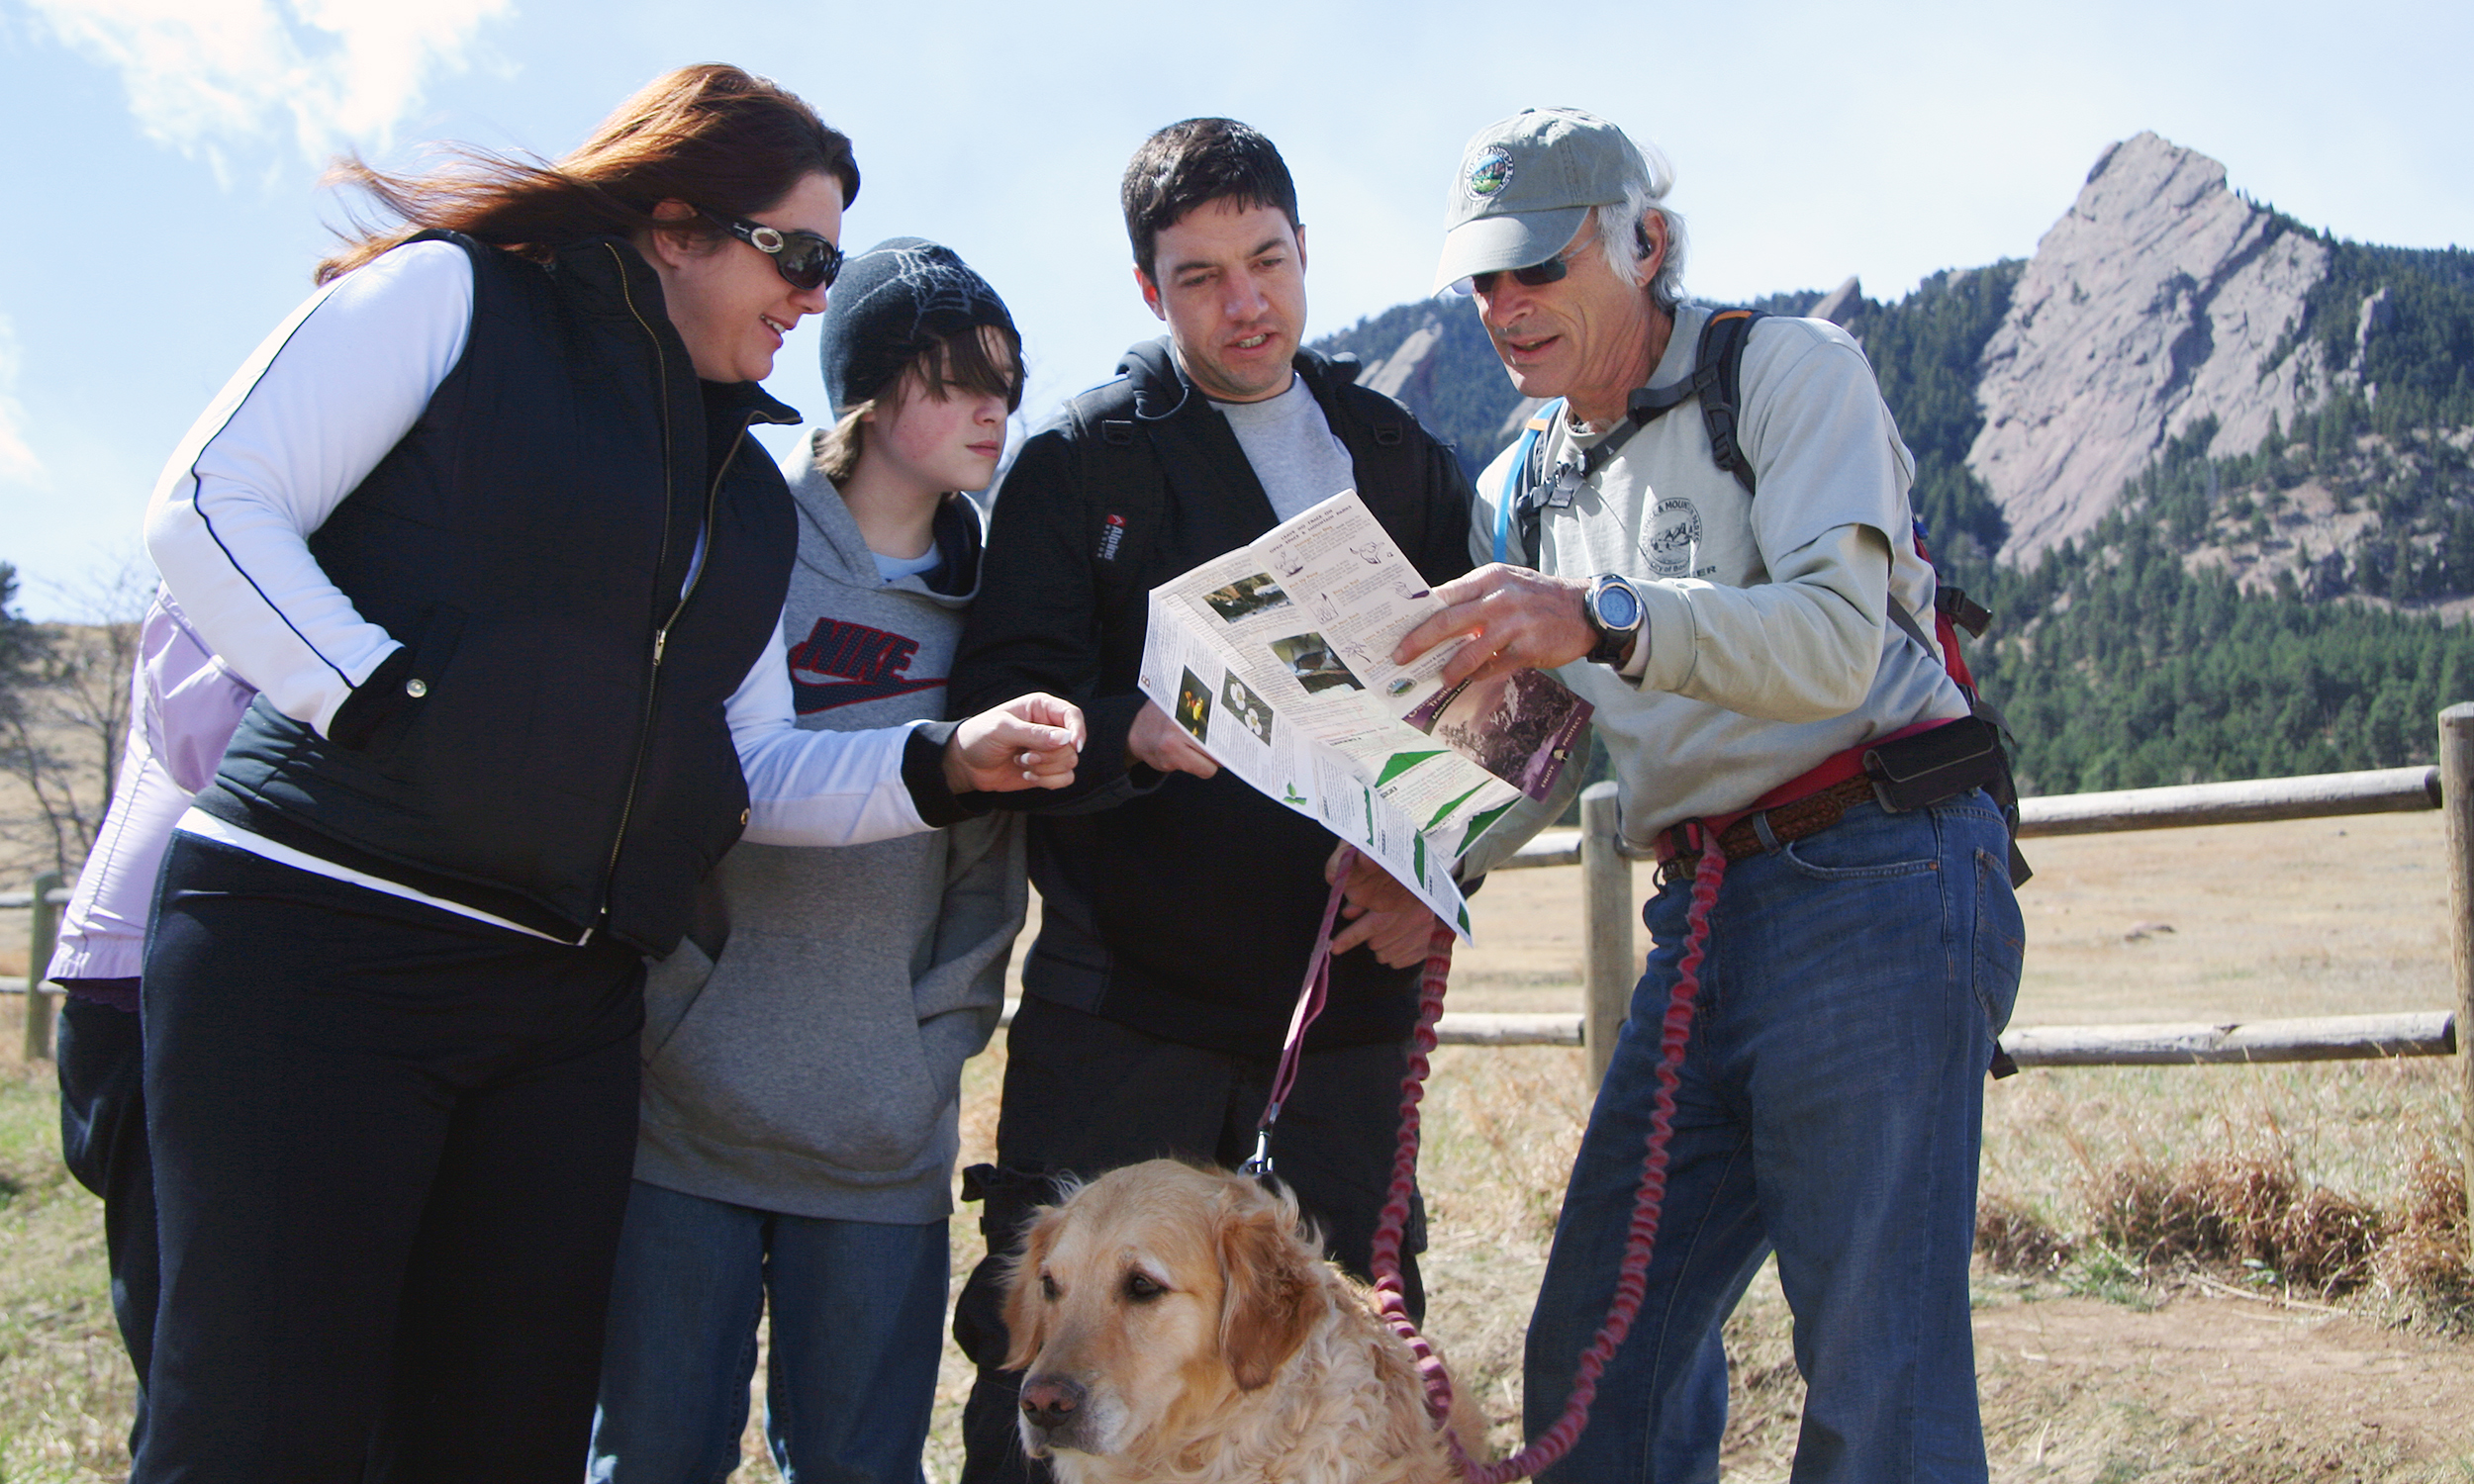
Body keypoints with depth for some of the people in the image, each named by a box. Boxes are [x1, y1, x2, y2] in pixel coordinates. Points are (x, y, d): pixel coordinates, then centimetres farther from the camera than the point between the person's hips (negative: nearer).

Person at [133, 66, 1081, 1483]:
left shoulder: (748, 489, 21)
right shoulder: (454, 294, 2)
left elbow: (753, 770, 16)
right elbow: (210, 506, -6)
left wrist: (945, 763, 1)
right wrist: (392, 706, -15)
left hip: (568, 1002, 7)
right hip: (320, 939, -6)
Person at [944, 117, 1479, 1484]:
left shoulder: (1401, 461, 13)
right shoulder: (1079, 460, 4)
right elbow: (1002, 700, -6)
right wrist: (1130, 728, -27)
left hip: (1348, 996, 3)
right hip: (1125, 998, -2)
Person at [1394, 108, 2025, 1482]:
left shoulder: (1790, 372, -2)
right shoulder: (1520, 490, 18)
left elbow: (1838, 641, -17)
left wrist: (1605, 619, -32)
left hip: (1877, 880, -6)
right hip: (1704, 918, 7)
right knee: (1594, 1353, 6)